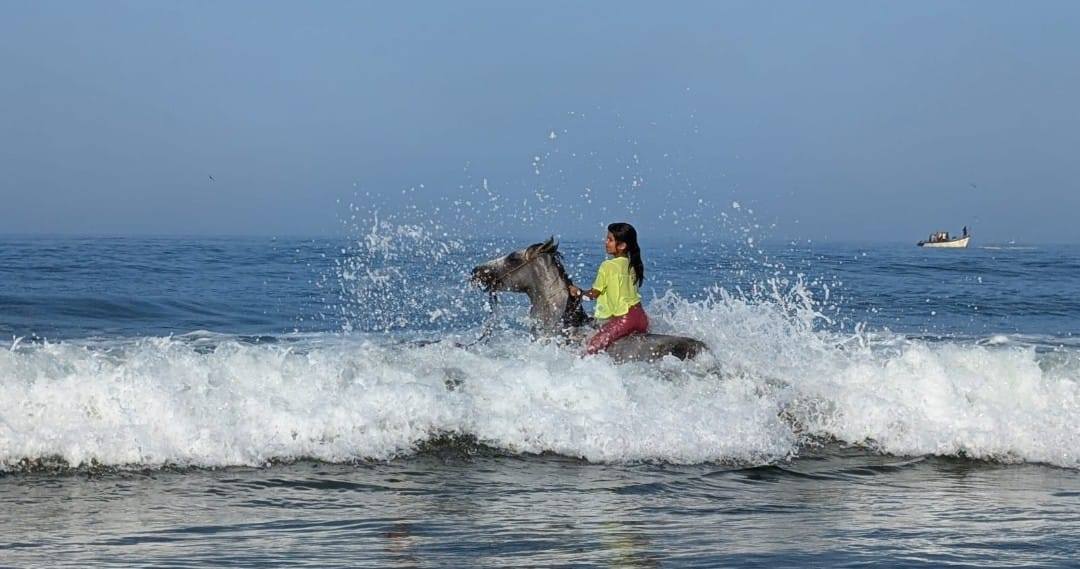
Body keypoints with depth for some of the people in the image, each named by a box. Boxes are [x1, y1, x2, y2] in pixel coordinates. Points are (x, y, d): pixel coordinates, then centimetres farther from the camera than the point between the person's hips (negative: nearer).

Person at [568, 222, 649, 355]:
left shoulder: (608, 266, -9)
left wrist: (579, 292, 19)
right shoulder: (632, 264, 10)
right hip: (641, 317, 8)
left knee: (592, 347, -12)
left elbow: (594, 293, 0)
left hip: (623, 319, -8)